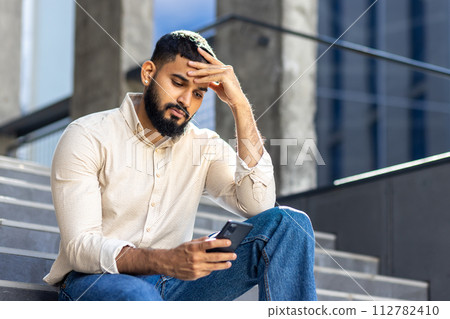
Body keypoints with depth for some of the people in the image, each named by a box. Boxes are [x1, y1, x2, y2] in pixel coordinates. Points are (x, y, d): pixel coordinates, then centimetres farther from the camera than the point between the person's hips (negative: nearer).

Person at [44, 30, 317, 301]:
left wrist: (240, 106, -10)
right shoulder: (87, 137, -5)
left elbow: (258, 204, -9)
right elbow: (80, 248, -15)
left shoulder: (205, 146, 10)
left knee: (287, 223, -14)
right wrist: (165, 261, -34)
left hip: (170, 284, 5)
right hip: (95, 281, -4)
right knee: (139, 297, -45)